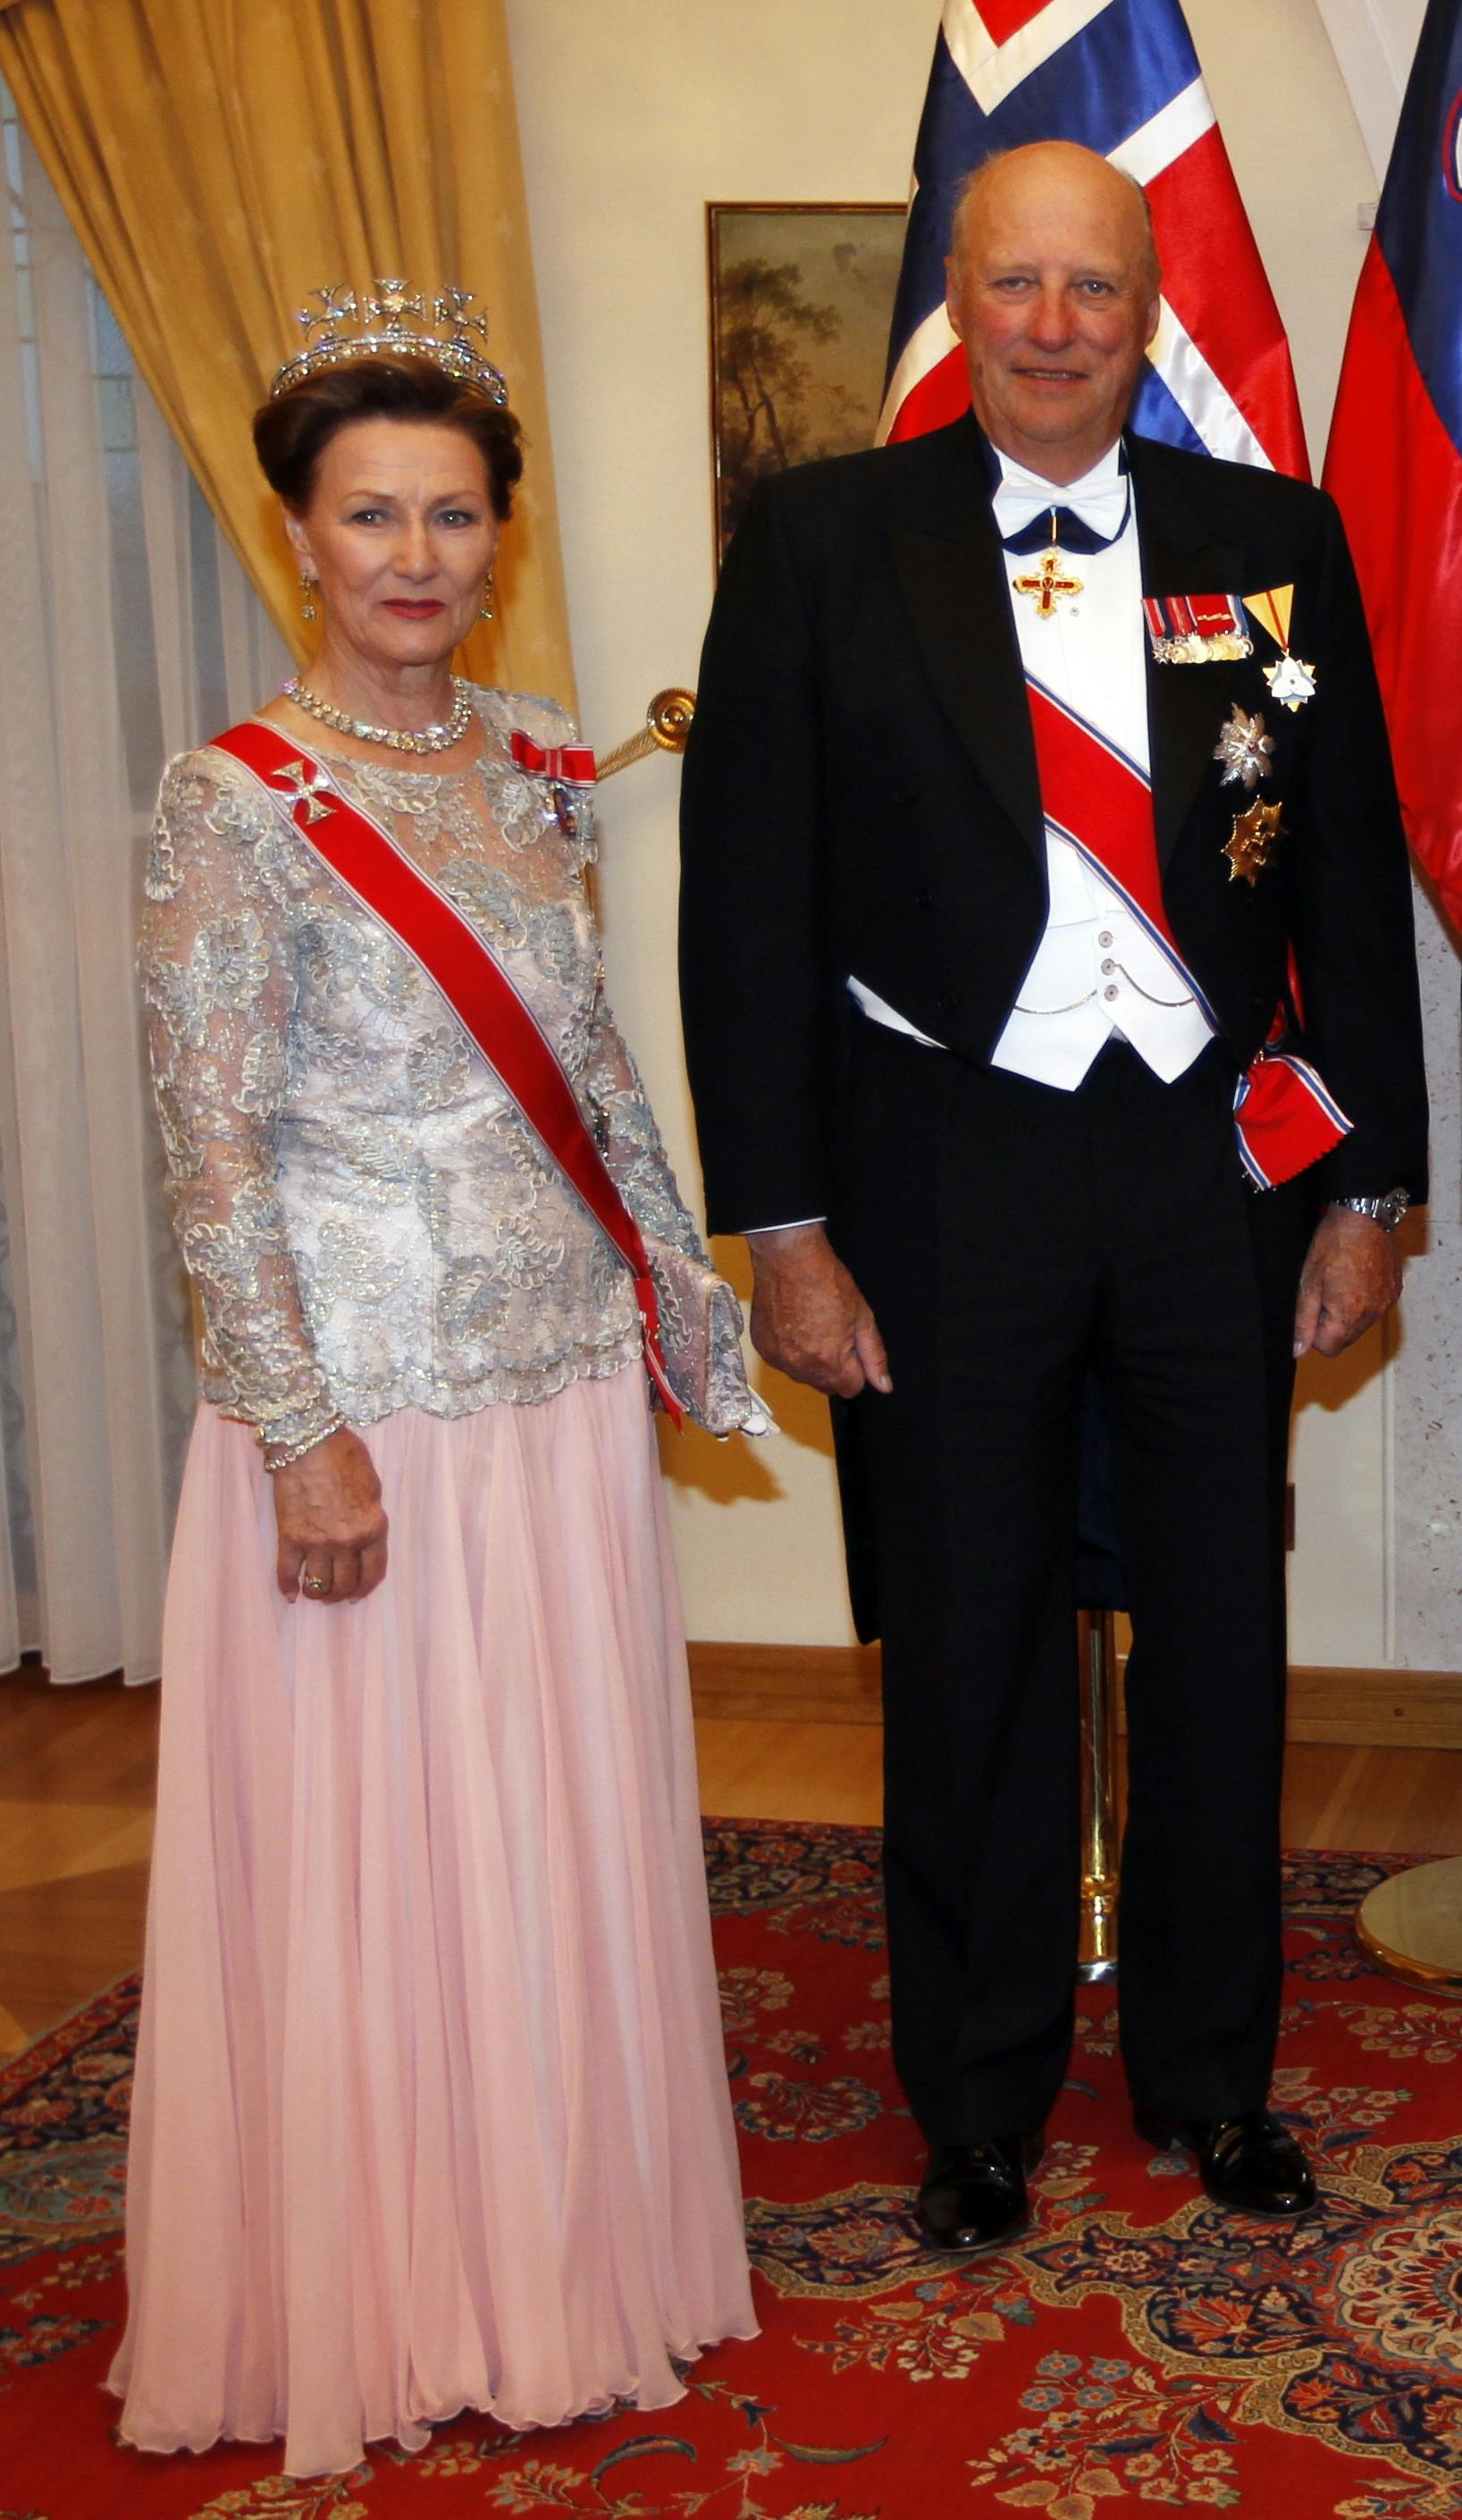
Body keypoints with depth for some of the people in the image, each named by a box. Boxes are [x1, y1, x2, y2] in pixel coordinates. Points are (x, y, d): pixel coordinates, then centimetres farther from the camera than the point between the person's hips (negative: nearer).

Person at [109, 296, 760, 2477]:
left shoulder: (534, 762, 7)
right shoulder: (239, 800, -12)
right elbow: (211, 1148, -14)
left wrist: (682, 1279, 17)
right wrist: (301, 1435, -17)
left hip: (563, 1376, 6)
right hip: (362, 1394, -6)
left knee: (571, 1833, 14)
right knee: (364, 1851, 6)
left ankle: (555, 2250, 33)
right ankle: (374, 2308, 25)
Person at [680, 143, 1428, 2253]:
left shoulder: (1275, 541, 4)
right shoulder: (823, 541, -2)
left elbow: (1351, 876, 7)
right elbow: (749, 901, -4)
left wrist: (1366, 1189, 4)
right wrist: (783, 1229, -7)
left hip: (1221, 1159, 2)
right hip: (946, 1169, -2)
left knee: (1221, 1634, 12)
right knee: (968, 1656, 9)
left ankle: (1213, 2074, 32)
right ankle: (980, 2100, 28)